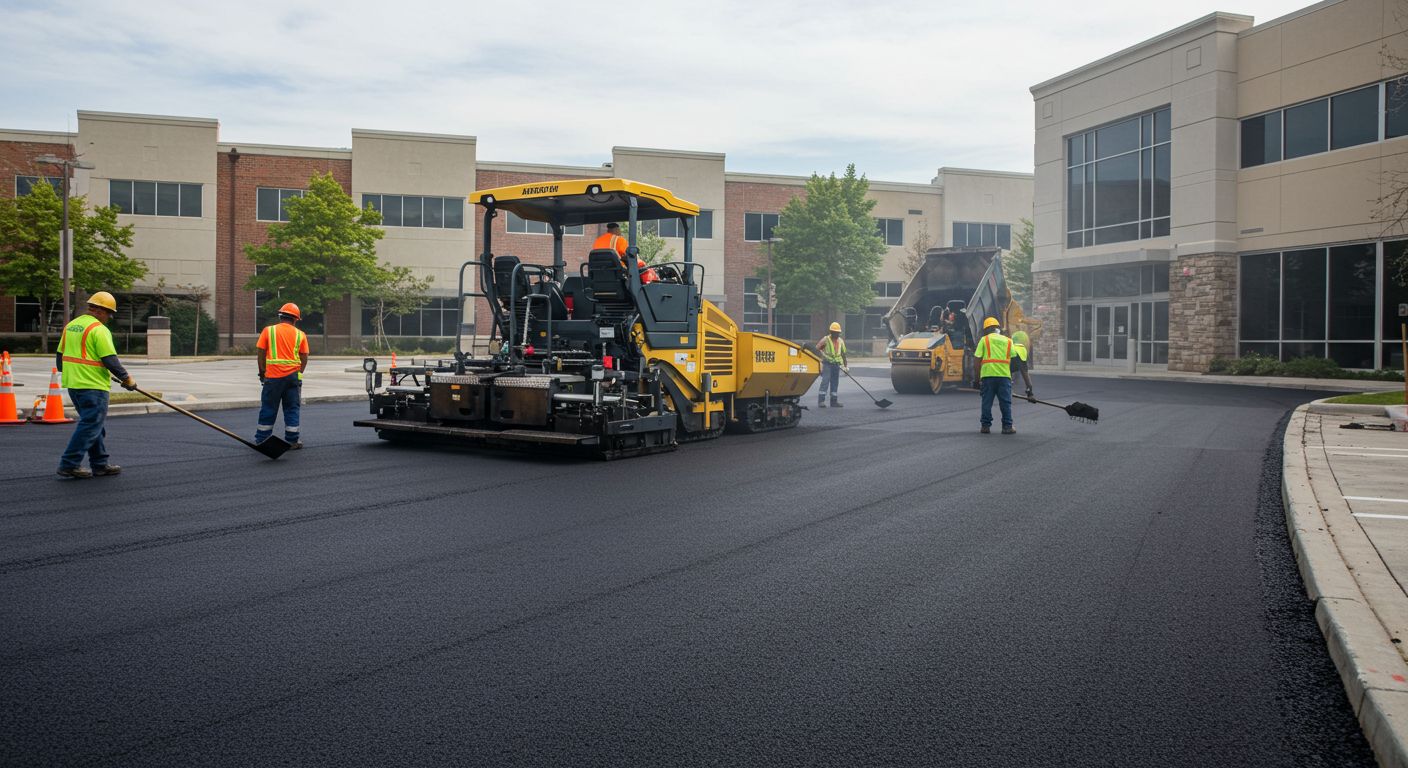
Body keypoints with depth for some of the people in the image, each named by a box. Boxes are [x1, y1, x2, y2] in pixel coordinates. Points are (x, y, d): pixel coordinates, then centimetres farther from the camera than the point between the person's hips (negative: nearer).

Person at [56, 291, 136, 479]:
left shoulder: (70, 326, 14)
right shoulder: (99, 329, -13)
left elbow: (60, 356, 19)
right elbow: (110, 359, -16)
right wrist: (127, 379, -6)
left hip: (73, 384, 9)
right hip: (93, 386, -9)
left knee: (92, 424, 16)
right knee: (90, 426, -4)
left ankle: (100, 464, 20)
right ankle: (69, 465, -4)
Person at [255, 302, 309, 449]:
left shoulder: (268, 331, 1)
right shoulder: (300, 335, 4)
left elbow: (261, 355, 1)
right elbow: (304, 358, 3)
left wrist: (262, 373, 12)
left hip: (273, 376, -1)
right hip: (293, 376, 1)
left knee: (268, 408, 8)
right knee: (292, 409, 8)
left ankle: (261, 440, 14)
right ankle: (292, 440, 9)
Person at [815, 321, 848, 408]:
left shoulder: (841, 341, 11)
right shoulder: (825, 339, -5)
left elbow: (843, 354, 16)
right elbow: (816, 349, -7)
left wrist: (846, 366, 14)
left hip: (837, 364, 6)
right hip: (827, 364, -5)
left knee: (835, 382, 8)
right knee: (825, 381, -13)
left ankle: (834, 401, 15)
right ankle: (821, 401, -14)